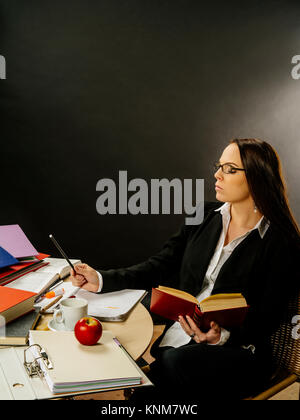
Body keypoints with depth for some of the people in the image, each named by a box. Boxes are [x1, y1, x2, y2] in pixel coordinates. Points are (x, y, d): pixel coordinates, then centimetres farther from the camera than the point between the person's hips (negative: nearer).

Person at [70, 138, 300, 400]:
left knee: (174, 361, -30)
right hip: (178, 337, 4)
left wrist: (222, 336, -27)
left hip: (237, 348, -3)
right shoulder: (205, 217, 6)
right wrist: (101, 280, -5)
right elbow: (161, 267, 4)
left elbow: (266, 320, -8)